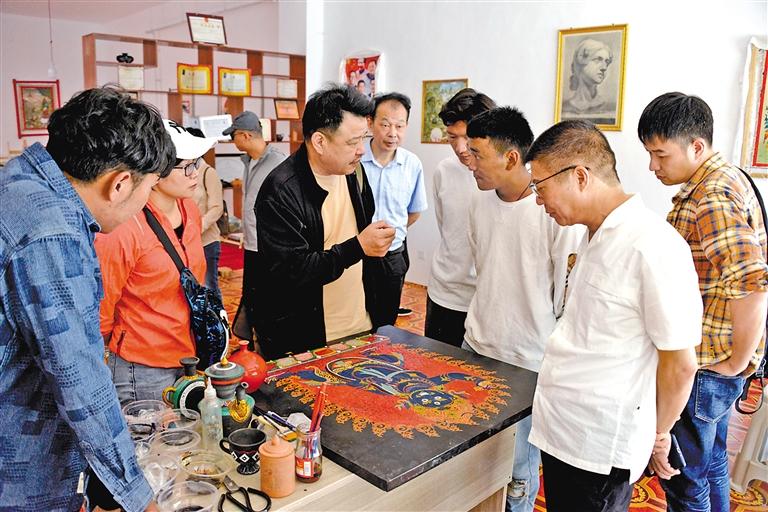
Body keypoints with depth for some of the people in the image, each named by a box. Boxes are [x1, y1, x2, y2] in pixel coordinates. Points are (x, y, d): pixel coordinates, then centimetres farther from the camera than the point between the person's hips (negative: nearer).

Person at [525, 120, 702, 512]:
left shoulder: (653, 248, -22)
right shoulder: (594, 236, 6)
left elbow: (680, 364, -16)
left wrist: (658, 434, -1)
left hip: (600, 448, -8)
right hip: (560, 430, 8)